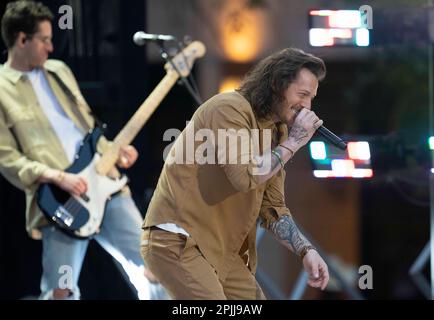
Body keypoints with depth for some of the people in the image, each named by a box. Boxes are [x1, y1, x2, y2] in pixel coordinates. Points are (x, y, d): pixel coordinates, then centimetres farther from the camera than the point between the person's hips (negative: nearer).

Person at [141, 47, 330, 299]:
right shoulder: (230, 108, -13)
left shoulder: (277, 131, 13)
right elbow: (245, 175, -28)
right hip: (178, 241, -9)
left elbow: (273, 206, 13)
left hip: (223, 251, 9)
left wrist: (306, 250, -2)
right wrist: (294, 142, -15)